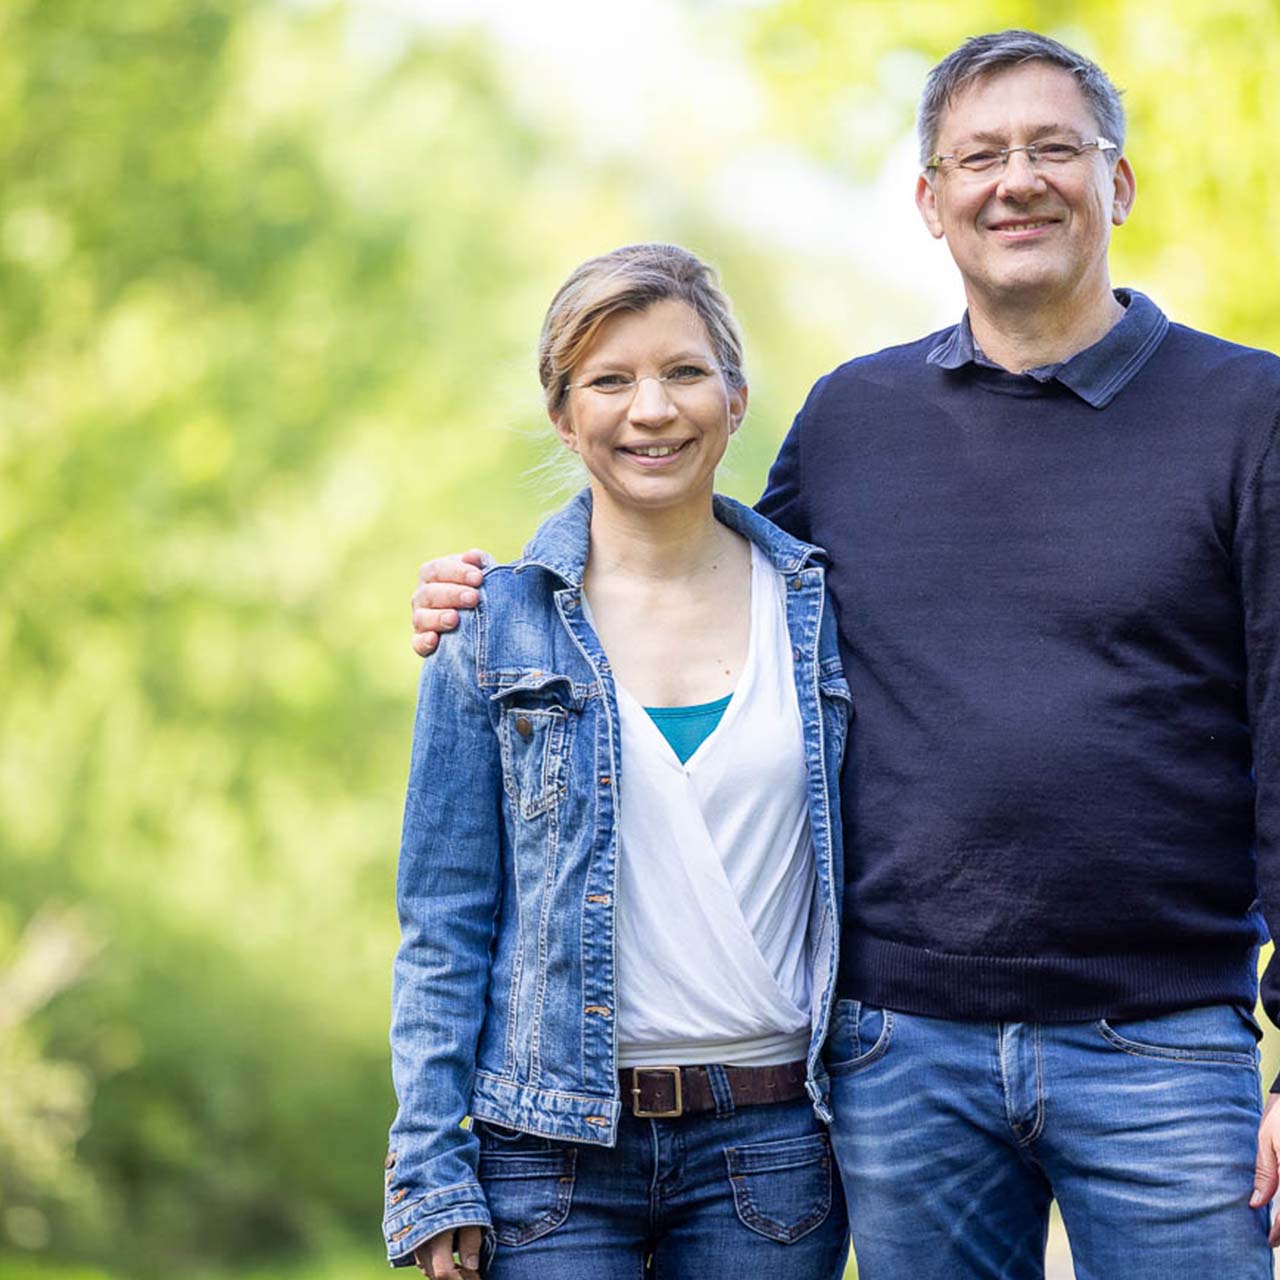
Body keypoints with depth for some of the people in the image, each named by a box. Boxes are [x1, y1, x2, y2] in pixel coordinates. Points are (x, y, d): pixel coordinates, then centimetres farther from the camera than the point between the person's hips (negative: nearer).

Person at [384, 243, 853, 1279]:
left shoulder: (819, 608, 4)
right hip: (554, 1147, -1)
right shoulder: (494, 623, 1)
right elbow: (443, 922, 2)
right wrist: (433, 1179, -3)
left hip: (772, 1143, 1)